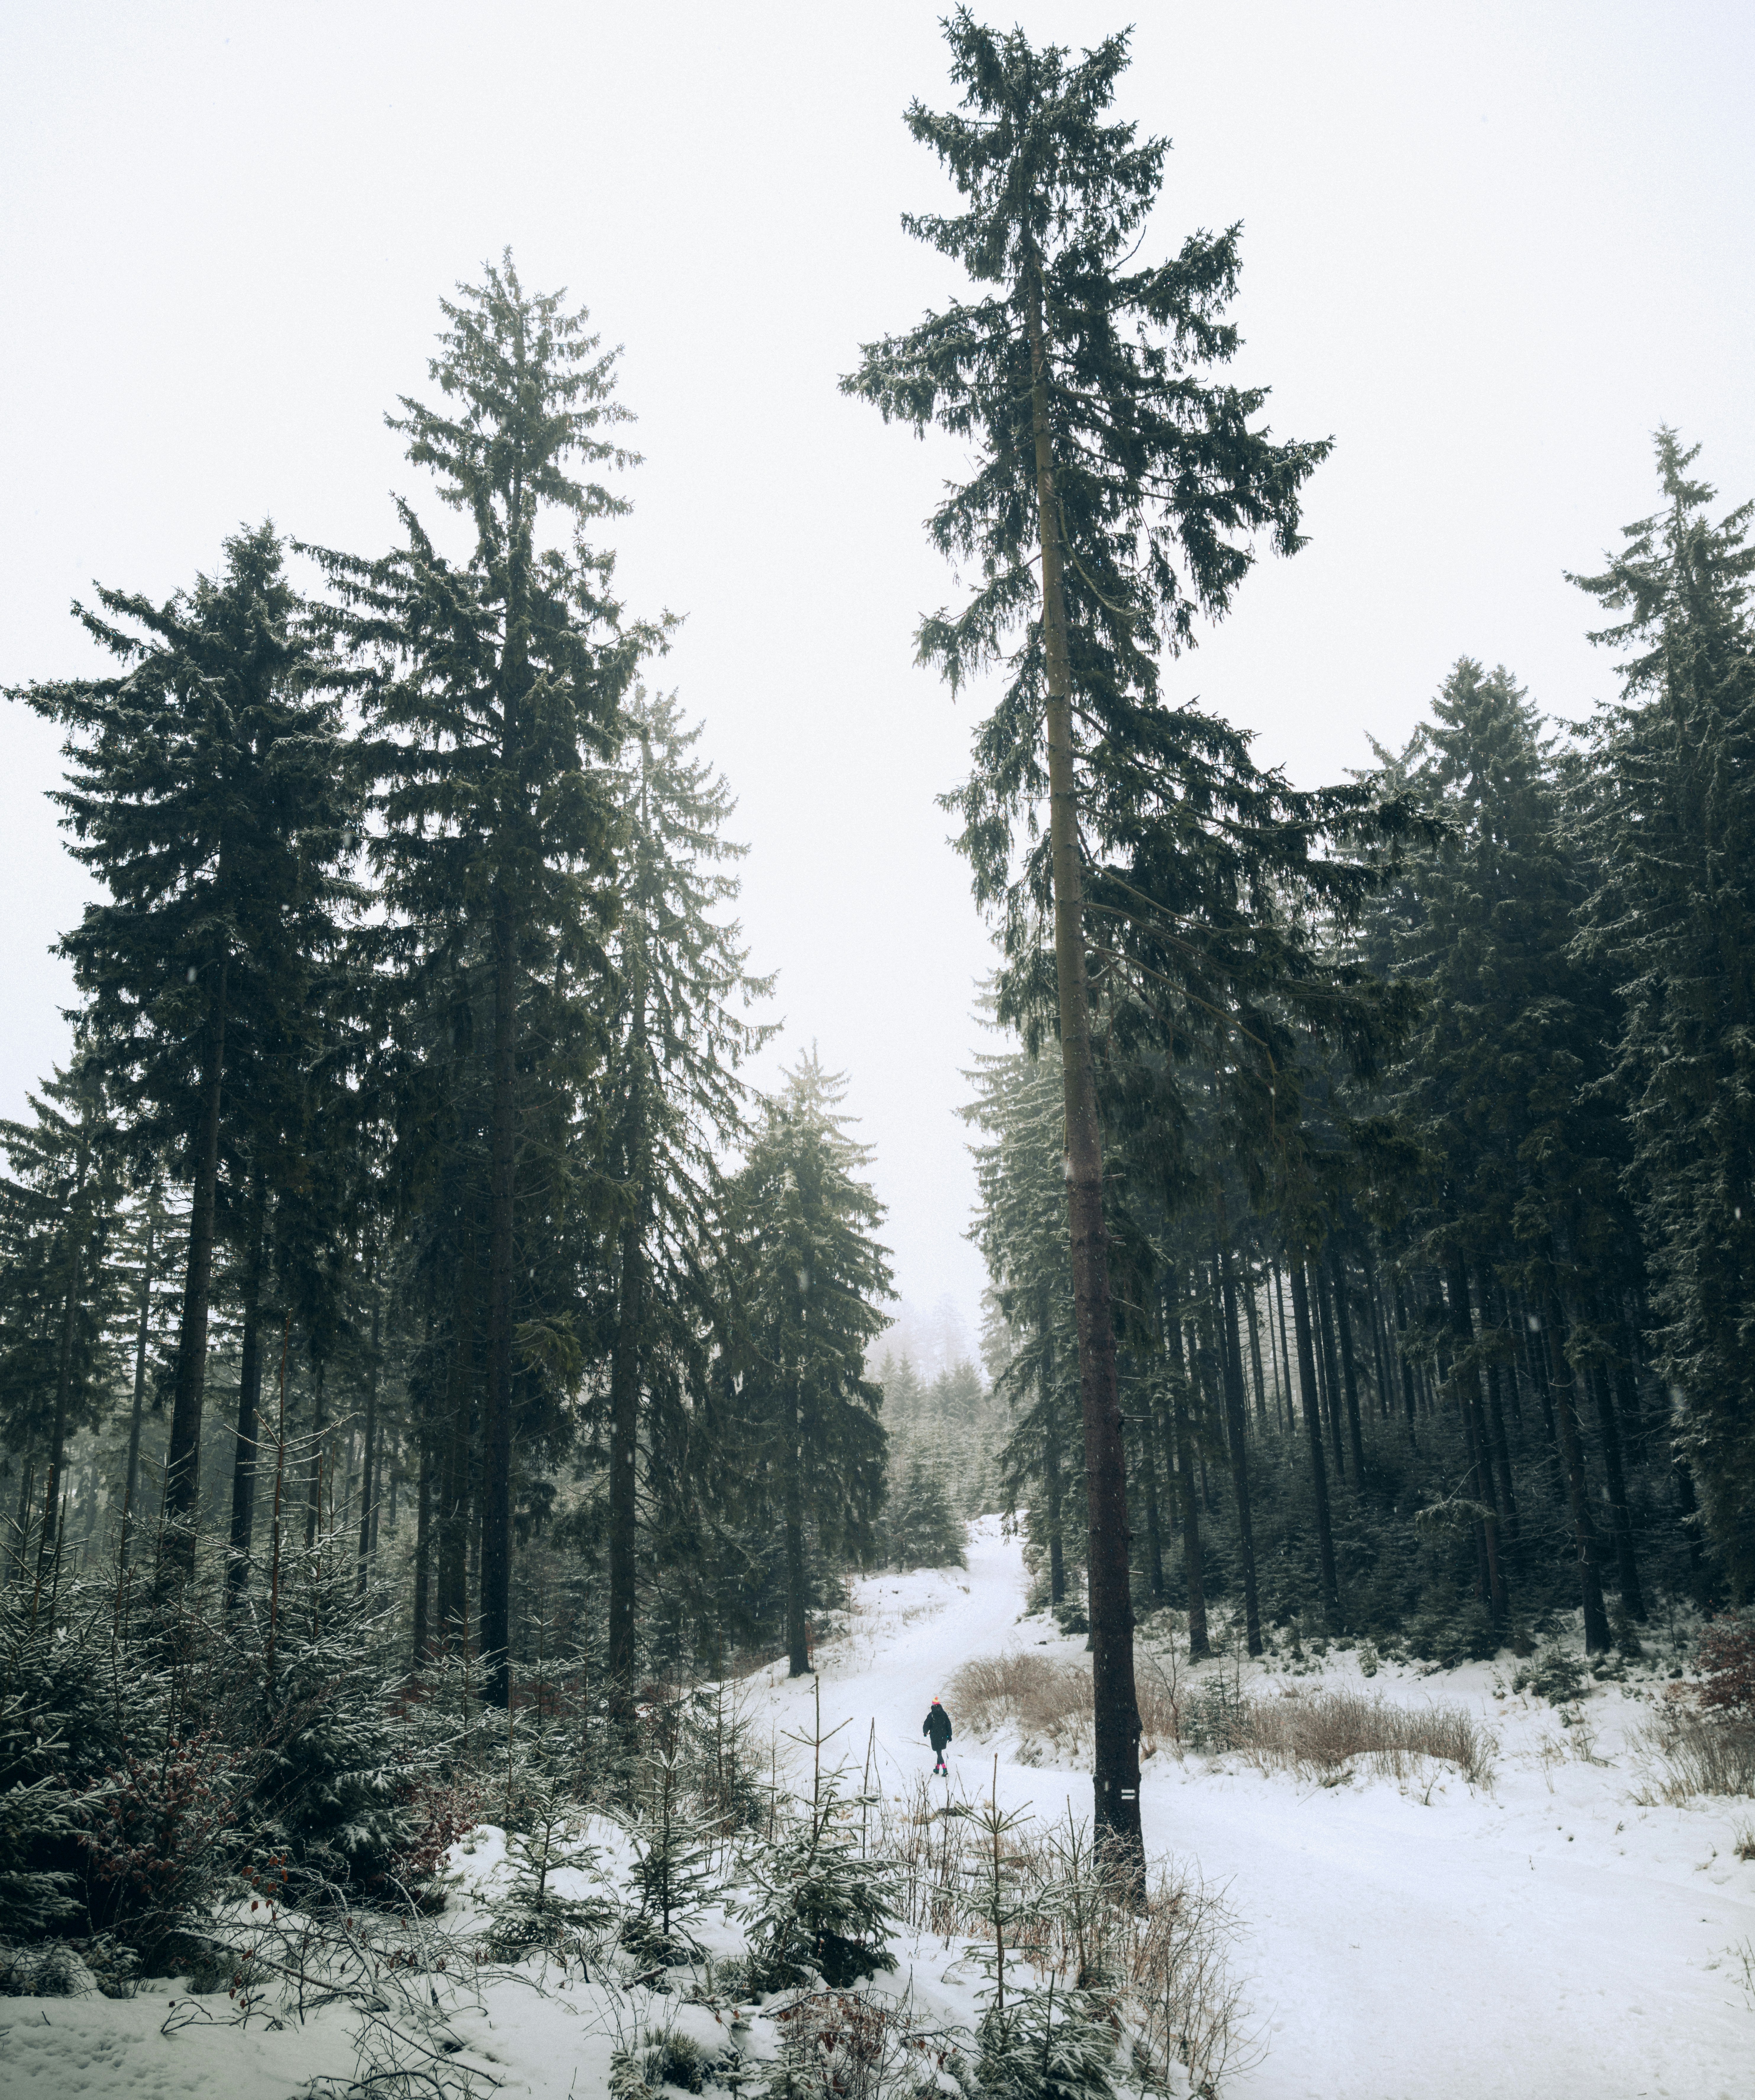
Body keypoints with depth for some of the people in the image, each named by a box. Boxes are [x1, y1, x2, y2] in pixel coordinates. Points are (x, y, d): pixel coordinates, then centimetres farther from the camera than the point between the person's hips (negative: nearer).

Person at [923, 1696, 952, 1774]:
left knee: (939, 1753, -2)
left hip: (935, 1737, -4)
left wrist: (925, 1732, 15)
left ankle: (944, 1768, -19)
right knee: (940, 1752, 19)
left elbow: (927, 1725, -5)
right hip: (944, 1736, 4)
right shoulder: (944, 1714, 2)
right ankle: (938, 1768, 23)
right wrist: (950, 1736, 10)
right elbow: (949, 1725, 3)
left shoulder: (931, 1715, -9)